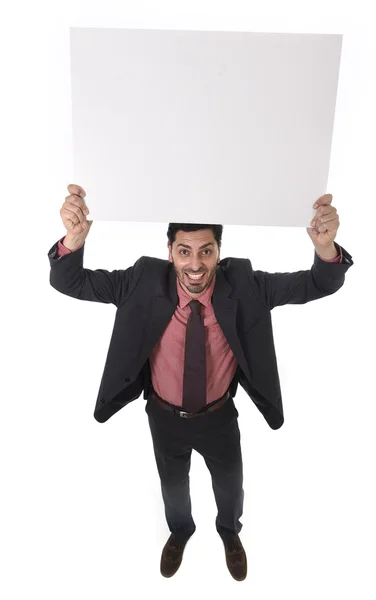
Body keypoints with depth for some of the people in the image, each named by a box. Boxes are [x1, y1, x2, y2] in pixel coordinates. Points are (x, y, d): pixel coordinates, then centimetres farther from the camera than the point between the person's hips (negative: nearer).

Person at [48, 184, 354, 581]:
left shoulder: (243, 284, -24)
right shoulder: (145, 282, -24)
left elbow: (316, 285, -24)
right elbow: (70, 283, -22)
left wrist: (326, 247, -48)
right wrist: (74, 239, -45)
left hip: (219, 417, 0)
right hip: (164, 417, 0)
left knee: (230, 486, 29)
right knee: (173, 486, 30)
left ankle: (230, 533, 66)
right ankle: (180, 531, 66)